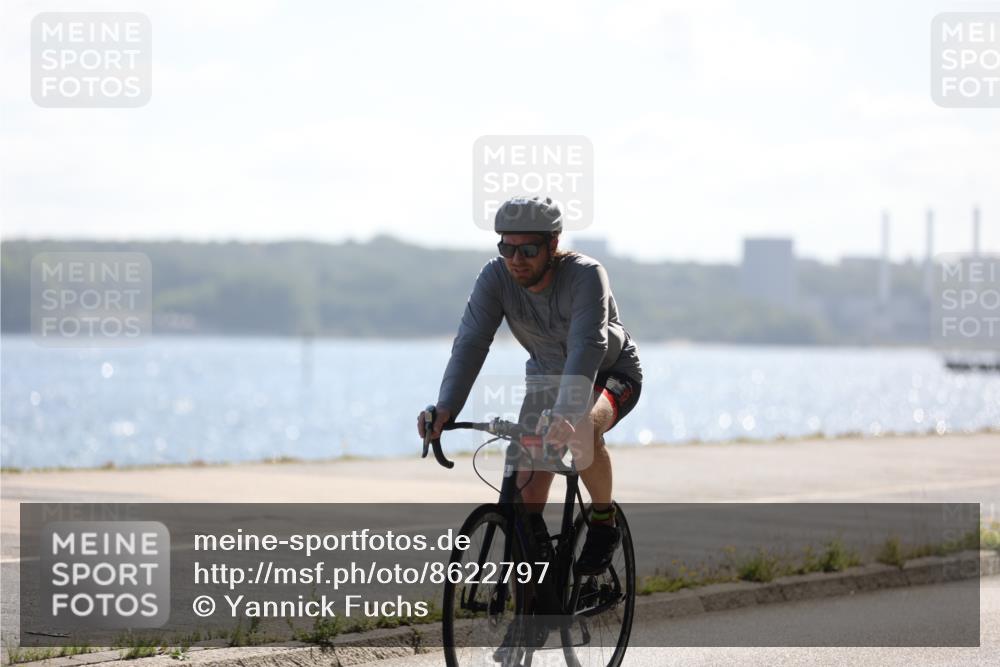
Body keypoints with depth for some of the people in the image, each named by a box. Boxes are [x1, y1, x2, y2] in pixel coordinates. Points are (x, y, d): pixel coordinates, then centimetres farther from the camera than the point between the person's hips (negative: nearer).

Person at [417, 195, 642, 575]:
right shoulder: (496, 278, -21)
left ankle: (604, 522, -11)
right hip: (548, 376, 4)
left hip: (611, 374, -4)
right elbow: (471, 343, -29)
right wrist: (445, 409, -45)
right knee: (527, 492, -9)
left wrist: (567, 414, -60)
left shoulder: (585, 275, -32)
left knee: (581, 431, -37)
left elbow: (588, 346, -45)